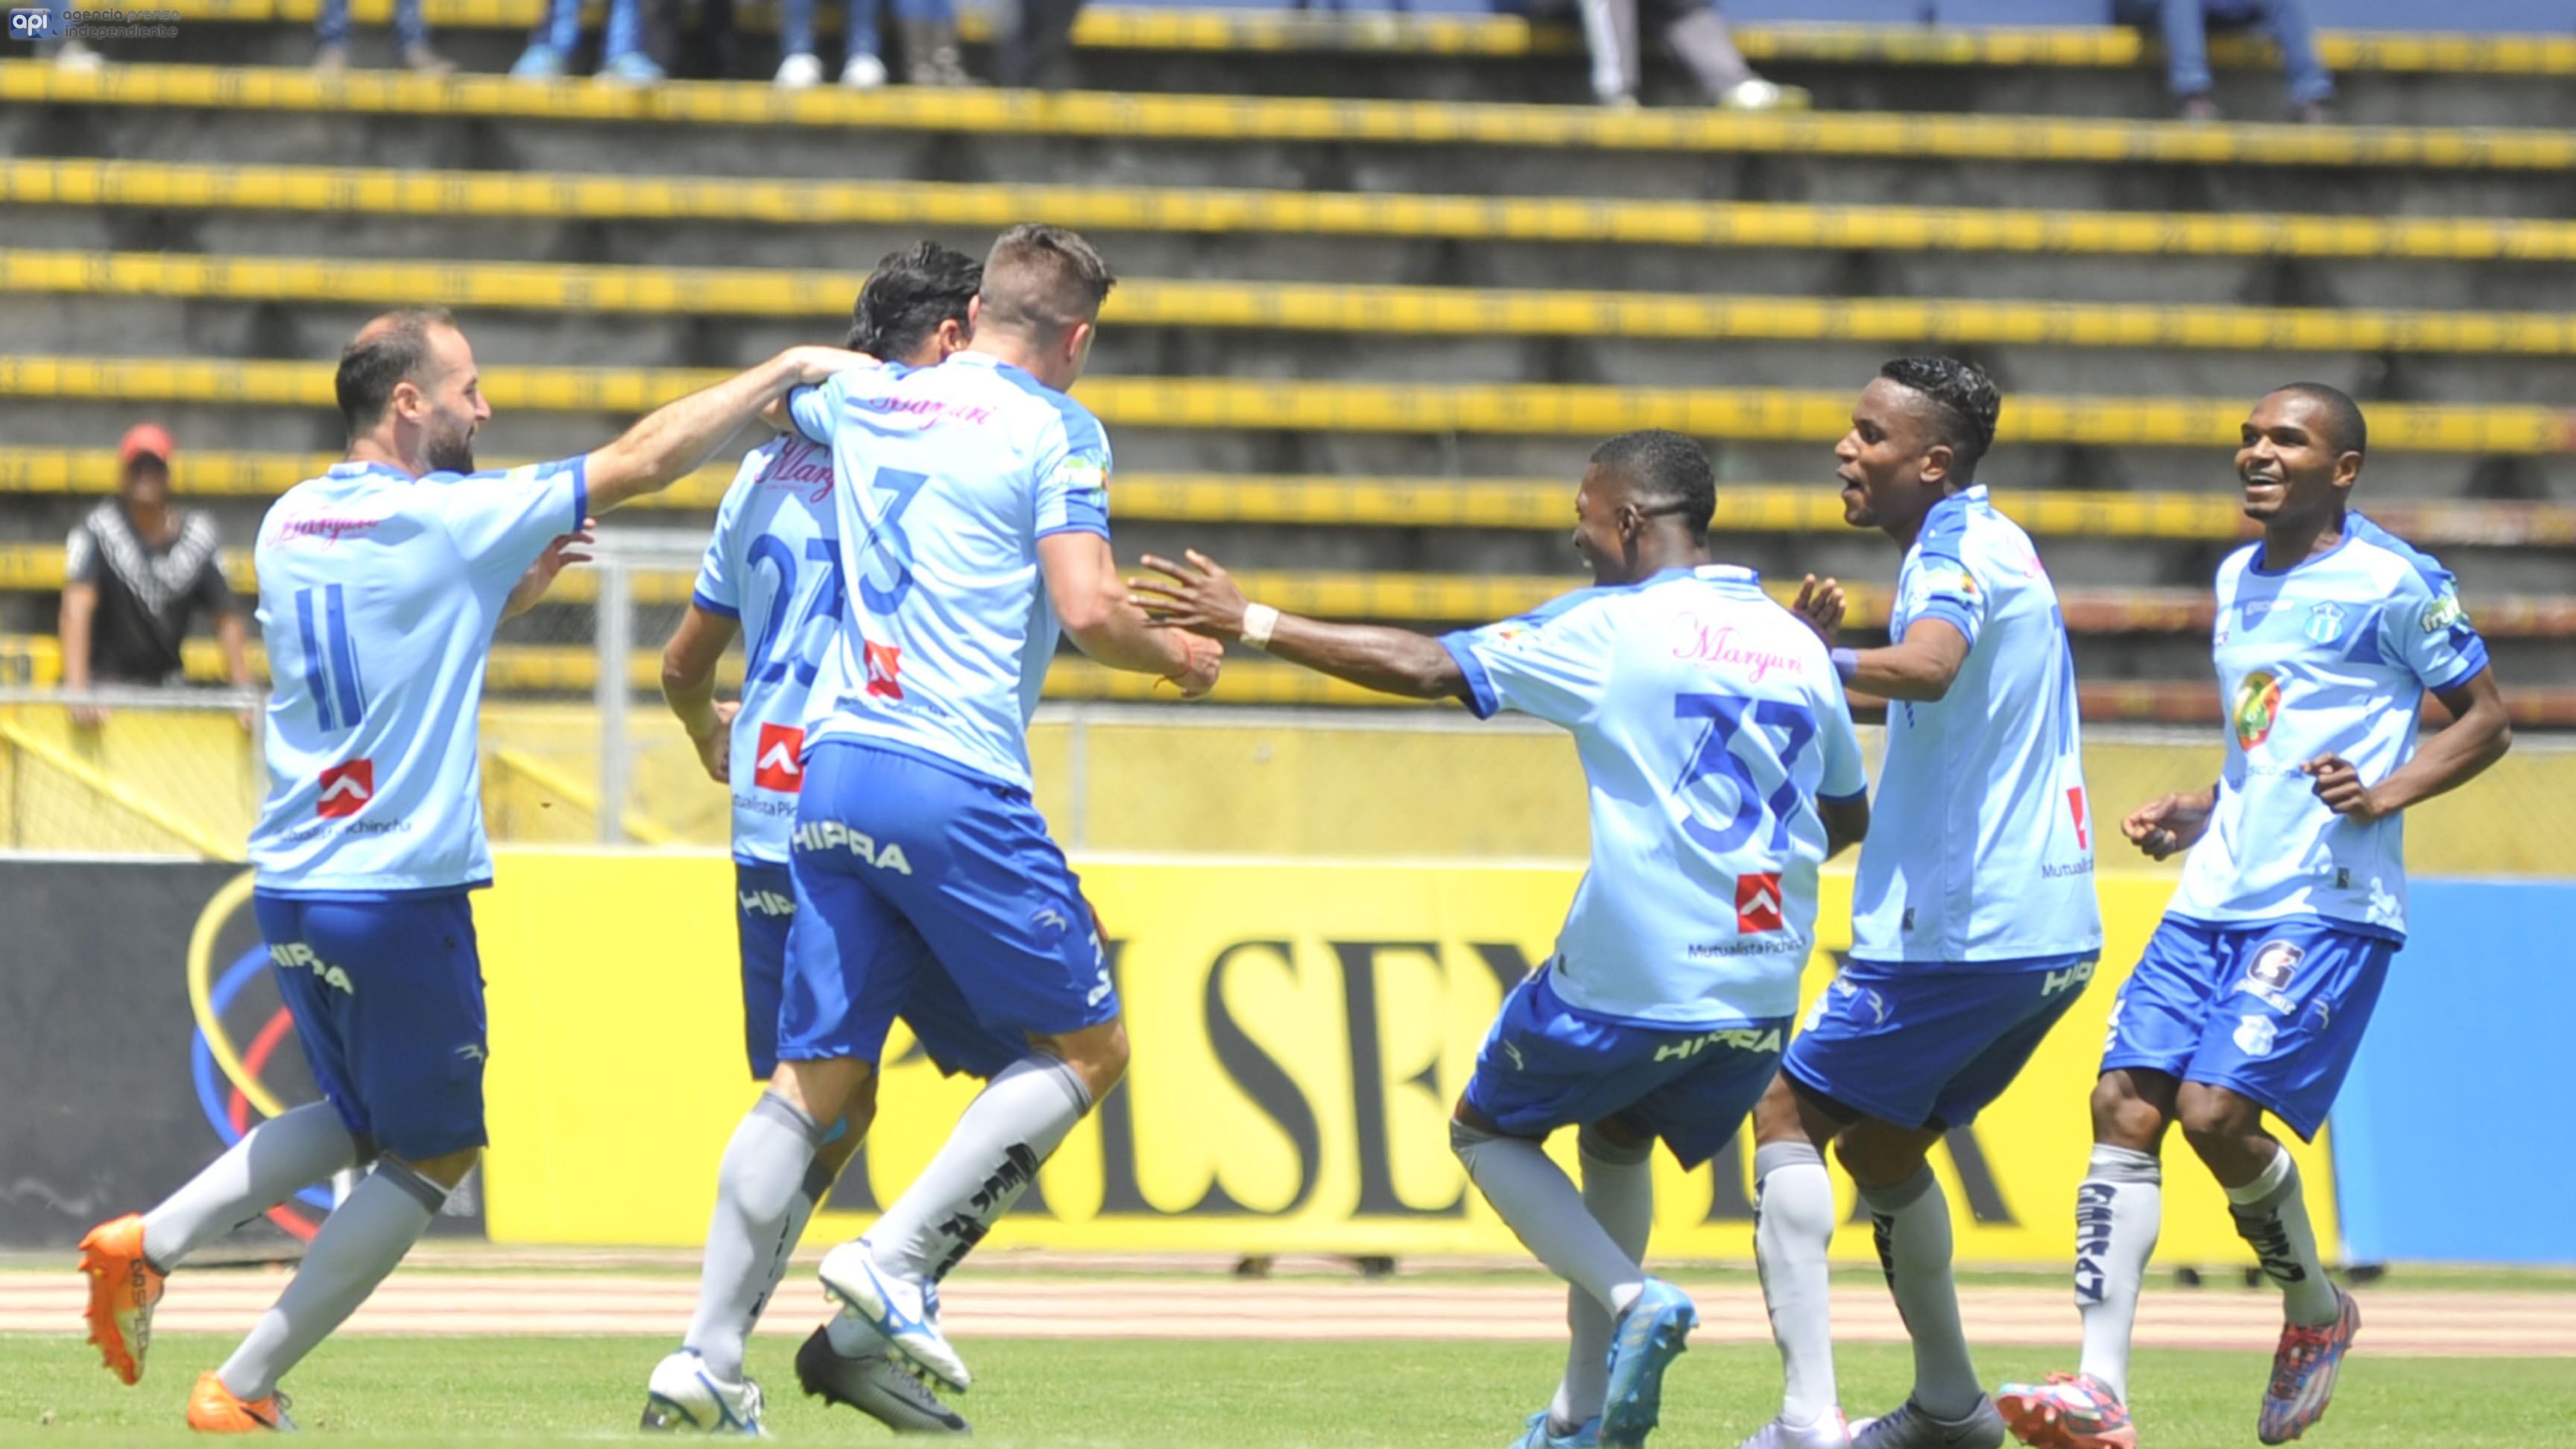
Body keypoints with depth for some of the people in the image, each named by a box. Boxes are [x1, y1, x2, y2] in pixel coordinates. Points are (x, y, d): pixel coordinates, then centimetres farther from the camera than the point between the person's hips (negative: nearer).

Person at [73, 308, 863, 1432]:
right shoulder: (445, 518, -12)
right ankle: (243, 1389, 1)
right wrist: (783, 372, -1)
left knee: (359, 1124, 25)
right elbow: (644, 461, -9)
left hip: (289, 887, 8)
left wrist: (507, 594, 14)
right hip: (400, 894, -7)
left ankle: (148, 1244, 7)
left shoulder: (289, 526, 9)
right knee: (432, 1157, 6)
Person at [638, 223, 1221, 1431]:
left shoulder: (868, 399, 16)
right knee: (1085, 1047, 6)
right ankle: (896, 1261, -7)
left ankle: (707, 1357, 0)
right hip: (955, 787, -6)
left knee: (819, 1082, 9)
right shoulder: (1055, 432, -2)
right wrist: (1176, 655, 8)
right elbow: (1087, 611, -11)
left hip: (832, 773, 6)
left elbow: (771, 396, 38)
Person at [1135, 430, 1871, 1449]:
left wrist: (1253, 627, -4)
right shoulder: (1798, 647, 9)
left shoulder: (1612, 629, -8)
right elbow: (1849, 817, 21)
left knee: (1487, 1130, 18)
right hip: (1760, 996, 6)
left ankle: (1629, 1298, -6)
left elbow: (1428, 668, -11)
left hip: (1630, 975, -6)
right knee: (1615, 1140, 29)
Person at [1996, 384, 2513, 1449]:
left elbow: (2485, 722, -1)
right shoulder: (2238, 579, 19)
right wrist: (2191, 818, 16)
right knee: (2125, 1105, -7)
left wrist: (2382, 796, -15)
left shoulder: (2391, 583, -5)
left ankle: (2317, 1313, 9)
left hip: (2326, 907, -8)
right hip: (2216, 893, 8)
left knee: (2215, 1110, -19)